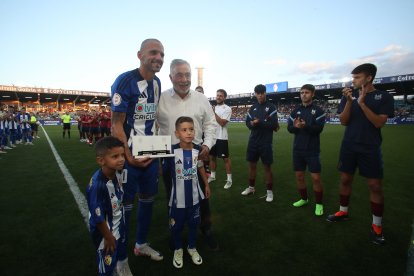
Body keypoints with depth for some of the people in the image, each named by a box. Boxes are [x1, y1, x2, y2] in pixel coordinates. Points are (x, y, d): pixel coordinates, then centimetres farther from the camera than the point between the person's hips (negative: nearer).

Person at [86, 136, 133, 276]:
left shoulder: (117, 174, -14)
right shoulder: (97, 185, -35)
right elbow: (97, 217, -27)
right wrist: (108, 237, -16)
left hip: (119, 226, 7)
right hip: (105, 230, -6)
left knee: (120, 253, 30)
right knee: (107, 265, 18)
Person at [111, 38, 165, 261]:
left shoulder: (157, 83, 8)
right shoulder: (125, 81, -15)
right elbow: (116, 125, -16)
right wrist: (128, 156, -20)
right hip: (130, 154, -7)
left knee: (148, 199, 17)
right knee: (125, 204, 7)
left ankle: (141, 244, 38)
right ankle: (120, 256, 28)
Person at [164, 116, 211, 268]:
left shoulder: (198, 149, -8)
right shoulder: (172, 151, -19)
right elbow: (164, 170, -10)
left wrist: (206, 184, 14)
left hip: (194, 196, 3)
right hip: (178, 197, -3)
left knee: (193, 223, 20)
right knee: (176, 225, 15)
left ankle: (192, 248, 46)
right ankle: (178, 250, 42)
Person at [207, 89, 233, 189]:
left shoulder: (227, 109, -8)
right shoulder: (213, 108, 14)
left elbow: (222, 123, -20)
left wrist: (214, 112, -18)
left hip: (221, 138, -7)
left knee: (225, 158, 0)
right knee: (212, 157, 14)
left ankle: (229, 179, 9)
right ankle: (212, 176, 28)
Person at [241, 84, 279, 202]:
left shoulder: (271, 107, -5)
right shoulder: (253, 108, 10)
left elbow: (274, 125, -13)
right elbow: (248, 123, 8)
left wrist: (259, 122, -18)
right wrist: (252, 124, -13)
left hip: (266, 142, -5)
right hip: (253, 141, 5)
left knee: (267, 166, 3)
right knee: (252, 165, 13)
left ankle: (269, 191, 16)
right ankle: (251, 187, 29)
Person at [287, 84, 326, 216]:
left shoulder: (318, 111, -3)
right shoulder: (295, 111, 8)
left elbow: (318, 129, -15)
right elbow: (289, 128, 1)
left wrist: (305, 126, -33)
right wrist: (295, 126, -22)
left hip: (312, 150, -4)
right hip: (297, 149, 4)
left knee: (316, 178, -2)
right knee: (299, 176, 11)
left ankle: (319, 204, 17)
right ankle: (303, 199, 31)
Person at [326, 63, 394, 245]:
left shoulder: (384, 97, -4)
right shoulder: (349, 95, 2)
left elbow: (379, 123, -14)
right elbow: (343, 121, -4)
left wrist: (362, 103, -23)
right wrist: (349, 101, -18)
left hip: (370, 148, -2)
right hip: (349, 146, 3)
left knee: (375, 185, 1)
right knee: (345, 179, 10)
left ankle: (377, 225, 16)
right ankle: (343, 212, 28)